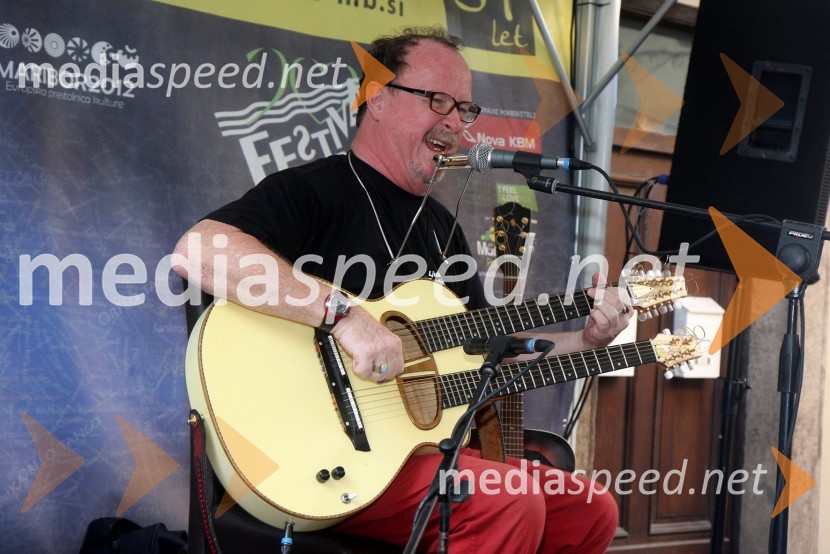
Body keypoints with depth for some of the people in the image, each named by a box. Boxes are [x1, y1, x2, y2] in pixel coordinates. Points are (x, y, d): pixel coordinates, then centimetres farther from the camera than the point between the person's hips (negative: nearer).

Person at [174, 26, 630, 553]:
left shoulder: (440, 224, 18)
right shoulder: (312, 190, -10)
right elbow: (198, 251, -28)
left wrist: (583, 341, 7)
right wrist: (343, 313, -34)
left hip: (430, 439, 9)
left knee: (591, 510, 6)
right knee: (511, 506, -27)